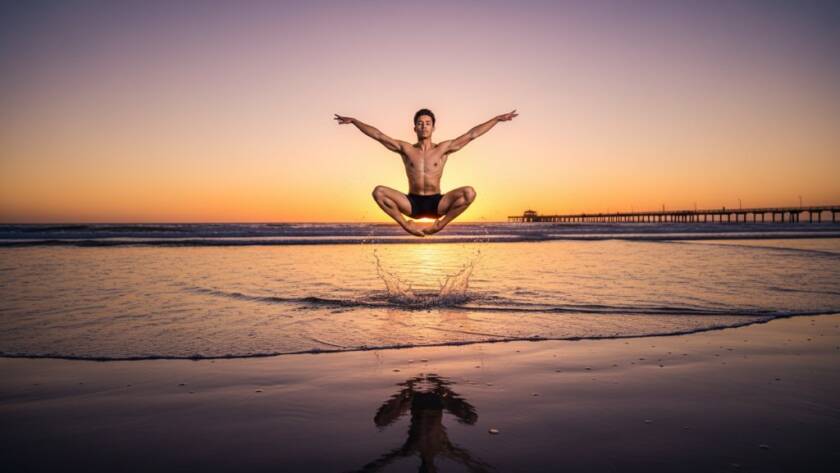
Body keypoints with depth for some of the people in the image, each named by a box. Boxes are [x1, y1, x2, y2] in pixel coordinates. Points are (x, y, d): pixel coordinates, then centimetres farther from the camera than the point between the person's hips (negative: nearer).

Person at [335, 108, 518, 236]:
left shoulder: (444, 148, 4)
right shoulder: (405, 149, 6)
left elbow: (471, 135, 2)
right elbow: (378, 135, 6)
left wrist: (497, 119, 0)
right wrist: (354, 121, 3)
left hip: (436, 203, 0)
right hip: (412, 203, 1)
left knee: (469, 193, -26)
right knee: (378, 191, -22)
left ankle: (440, 224, -5)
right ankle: (406, 224, -5)